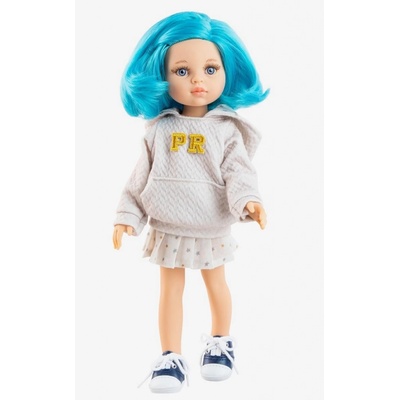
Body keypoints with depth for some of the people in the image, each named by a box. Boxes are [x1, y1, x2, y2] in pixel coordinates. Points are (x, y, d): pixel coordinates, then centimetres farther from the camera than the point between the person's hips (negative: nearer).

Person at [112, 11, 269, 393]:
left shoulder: (227, 129, -6)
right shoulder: (159, 128, -2)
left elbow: (239, 171, -14)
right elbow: (141, 177, 2)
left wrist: (248, 201, -34)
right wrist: (127, 215, -3)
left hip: (211, 230, -1)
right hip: (167, 230, 1)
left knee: (216, 285, 17)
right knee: (170, 291, 9)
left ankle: (220, 342, 38)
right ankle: (171, 357, 20)